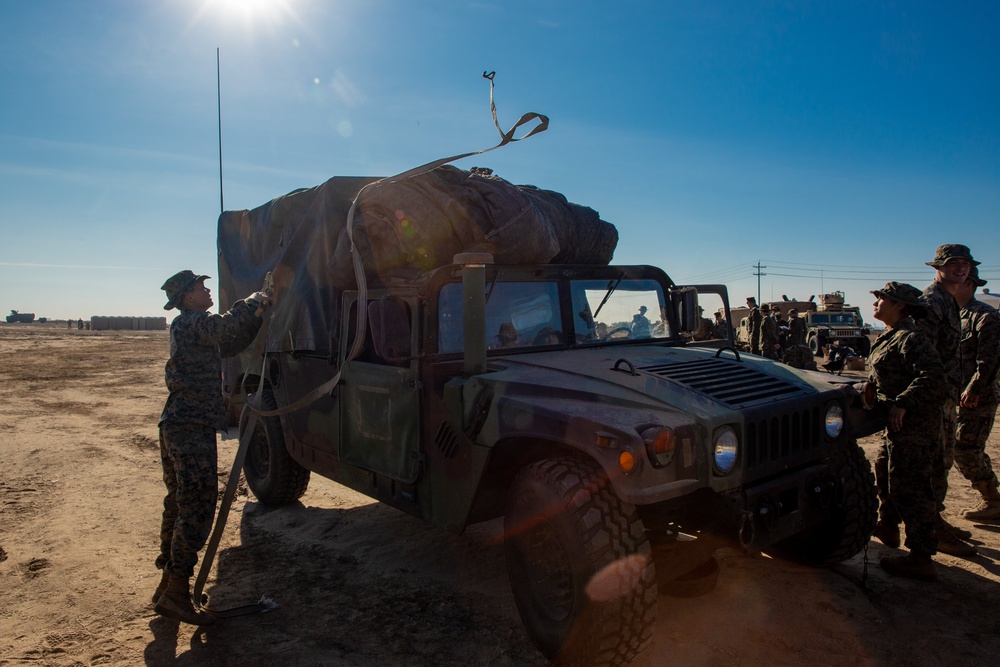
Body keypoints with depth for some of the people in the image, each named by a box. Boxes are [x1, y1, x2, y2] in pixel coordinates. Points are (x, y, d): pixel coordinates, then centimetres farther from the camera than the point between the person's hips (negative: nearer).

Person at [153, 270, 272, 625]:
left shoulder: (190, 326, 20)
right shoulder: (190, 323, -10)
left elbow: (230, 344, 25)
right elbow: (224, 327, -31)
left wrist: (256, 316, 14)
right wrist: (253, 302, -15)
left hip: (176, 426, 11)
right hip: (193, 427, -11)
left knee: (178, 504, 16)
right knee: (197, 508, -9)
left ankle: (168, 582, 26)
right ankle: (177, 593, -5)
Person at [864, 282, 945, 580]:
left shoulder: (910, 338, -18)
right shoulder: (891, 336, 14)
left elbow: (932, 376, -29)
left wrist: (902, 404, -31)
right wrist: (871, 387, 5)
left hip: (911, 424, -11)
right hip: (897, 423, 11)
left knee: (908, 488, -7)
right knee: (884, 470, 24)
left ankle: (921, 558, 0)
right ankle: (887, 527, 42)